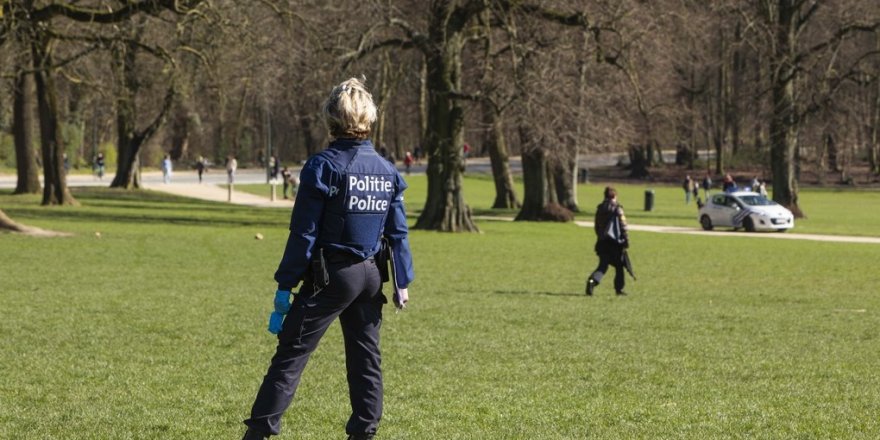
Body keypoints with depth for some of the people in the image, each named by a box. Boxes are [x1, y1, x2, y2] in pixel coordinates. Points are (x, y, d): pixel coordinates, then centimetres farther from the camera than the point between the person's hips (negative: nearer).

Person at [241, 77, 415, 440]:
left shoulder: (323, 167, -11)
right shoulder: (387, 171, 6)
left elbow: (303, 232, -11)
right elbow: (397, 231, 9)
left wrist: (285, 284, -7)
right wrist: (402, 281, 16)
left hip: (331, 275, -5)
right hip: (371, 275, 5)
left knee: (291, 353, -5)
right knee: (365, 356, 13)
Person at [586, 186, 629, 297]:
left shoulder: (599, 208, 11)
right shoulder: (617, 208, -7)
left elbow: (596, 226, 17)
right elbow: (623, 226, -10)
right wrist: (626, 240, -5)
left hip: (602, 241, 4)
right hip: (615, 241, -4)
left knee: (602, 266, 3)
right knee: (619, 266, 11)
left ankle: (592, 280, -24)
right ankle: (619, 289, 14)